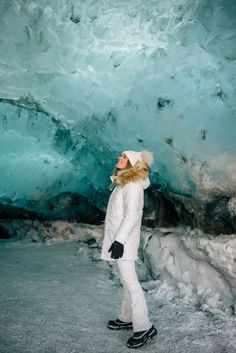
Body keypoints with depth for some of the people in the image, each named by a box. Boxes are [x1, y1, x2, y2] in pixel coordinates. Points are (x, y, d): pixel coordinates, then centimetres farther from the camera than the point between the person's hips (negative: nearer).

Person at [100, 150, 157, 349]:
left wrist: (119, 240, -28)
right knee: (127, 280, 15)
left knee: (129, 281, -10)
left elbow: (132, 215, -23)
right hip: (118, 238, 10)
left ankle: (144, 327, -6)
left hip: (124, 240, -10)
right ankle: (127, 318, 25)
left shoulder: (132, 185, -15)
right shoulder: (124, 183, 14)